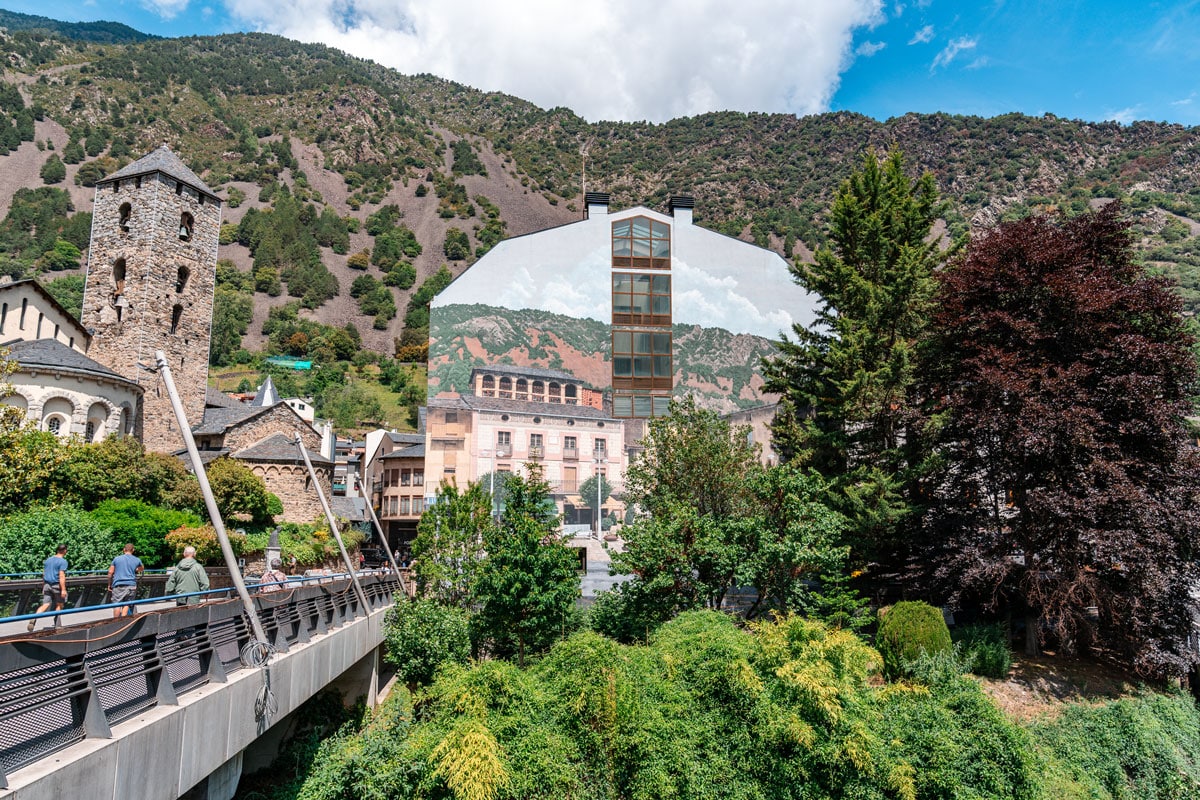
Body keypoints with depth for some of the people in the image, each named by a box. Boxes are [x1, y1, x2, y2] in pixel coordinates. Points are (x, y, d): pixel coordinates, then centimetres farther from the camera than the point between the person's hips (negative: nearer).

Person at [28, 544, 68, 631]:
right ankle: (57, 625, 16)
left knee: (45, 605, 2)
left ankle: (34, 619, -22)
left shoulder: (48, 560, 12)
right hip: (57, 585, -6)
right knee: (59, 605, 11)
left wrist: (43, 587, 24)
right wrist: (63, 589, -18)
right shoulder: (63, 561, -11)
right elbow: (62, 576, -18)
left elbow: (43, 575, 15)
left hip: (47, 585, 6)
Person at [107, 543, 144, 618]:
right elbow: (142, 569, 30)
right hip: (131, 585, 1)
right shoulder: (137, 560, 10)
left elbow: (110, 572, 4)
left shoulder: (117, 559, 6)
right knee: (127, 605, 3)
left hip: (118, 584, -1)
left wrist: (109, 584, 14)